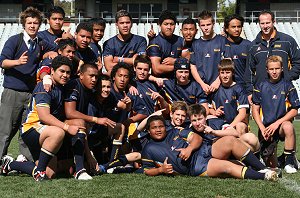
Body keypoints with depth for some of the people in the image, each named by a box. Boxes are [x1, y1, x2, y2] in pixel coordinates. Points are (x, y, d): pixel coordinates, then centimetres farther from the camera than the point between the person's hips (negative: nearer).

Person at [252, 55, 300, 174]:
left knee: (288, 127, -39)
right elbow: (255, 110, 5)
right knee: (272, 166, -9)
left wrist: (277, 123, -15)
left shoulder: (287, 86, 0)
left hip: (281, 125, -1)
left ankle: (289, 161, -21)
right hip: (266, 128, 1)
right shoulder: (260, 87, 4)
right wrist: (262, 128, -9)